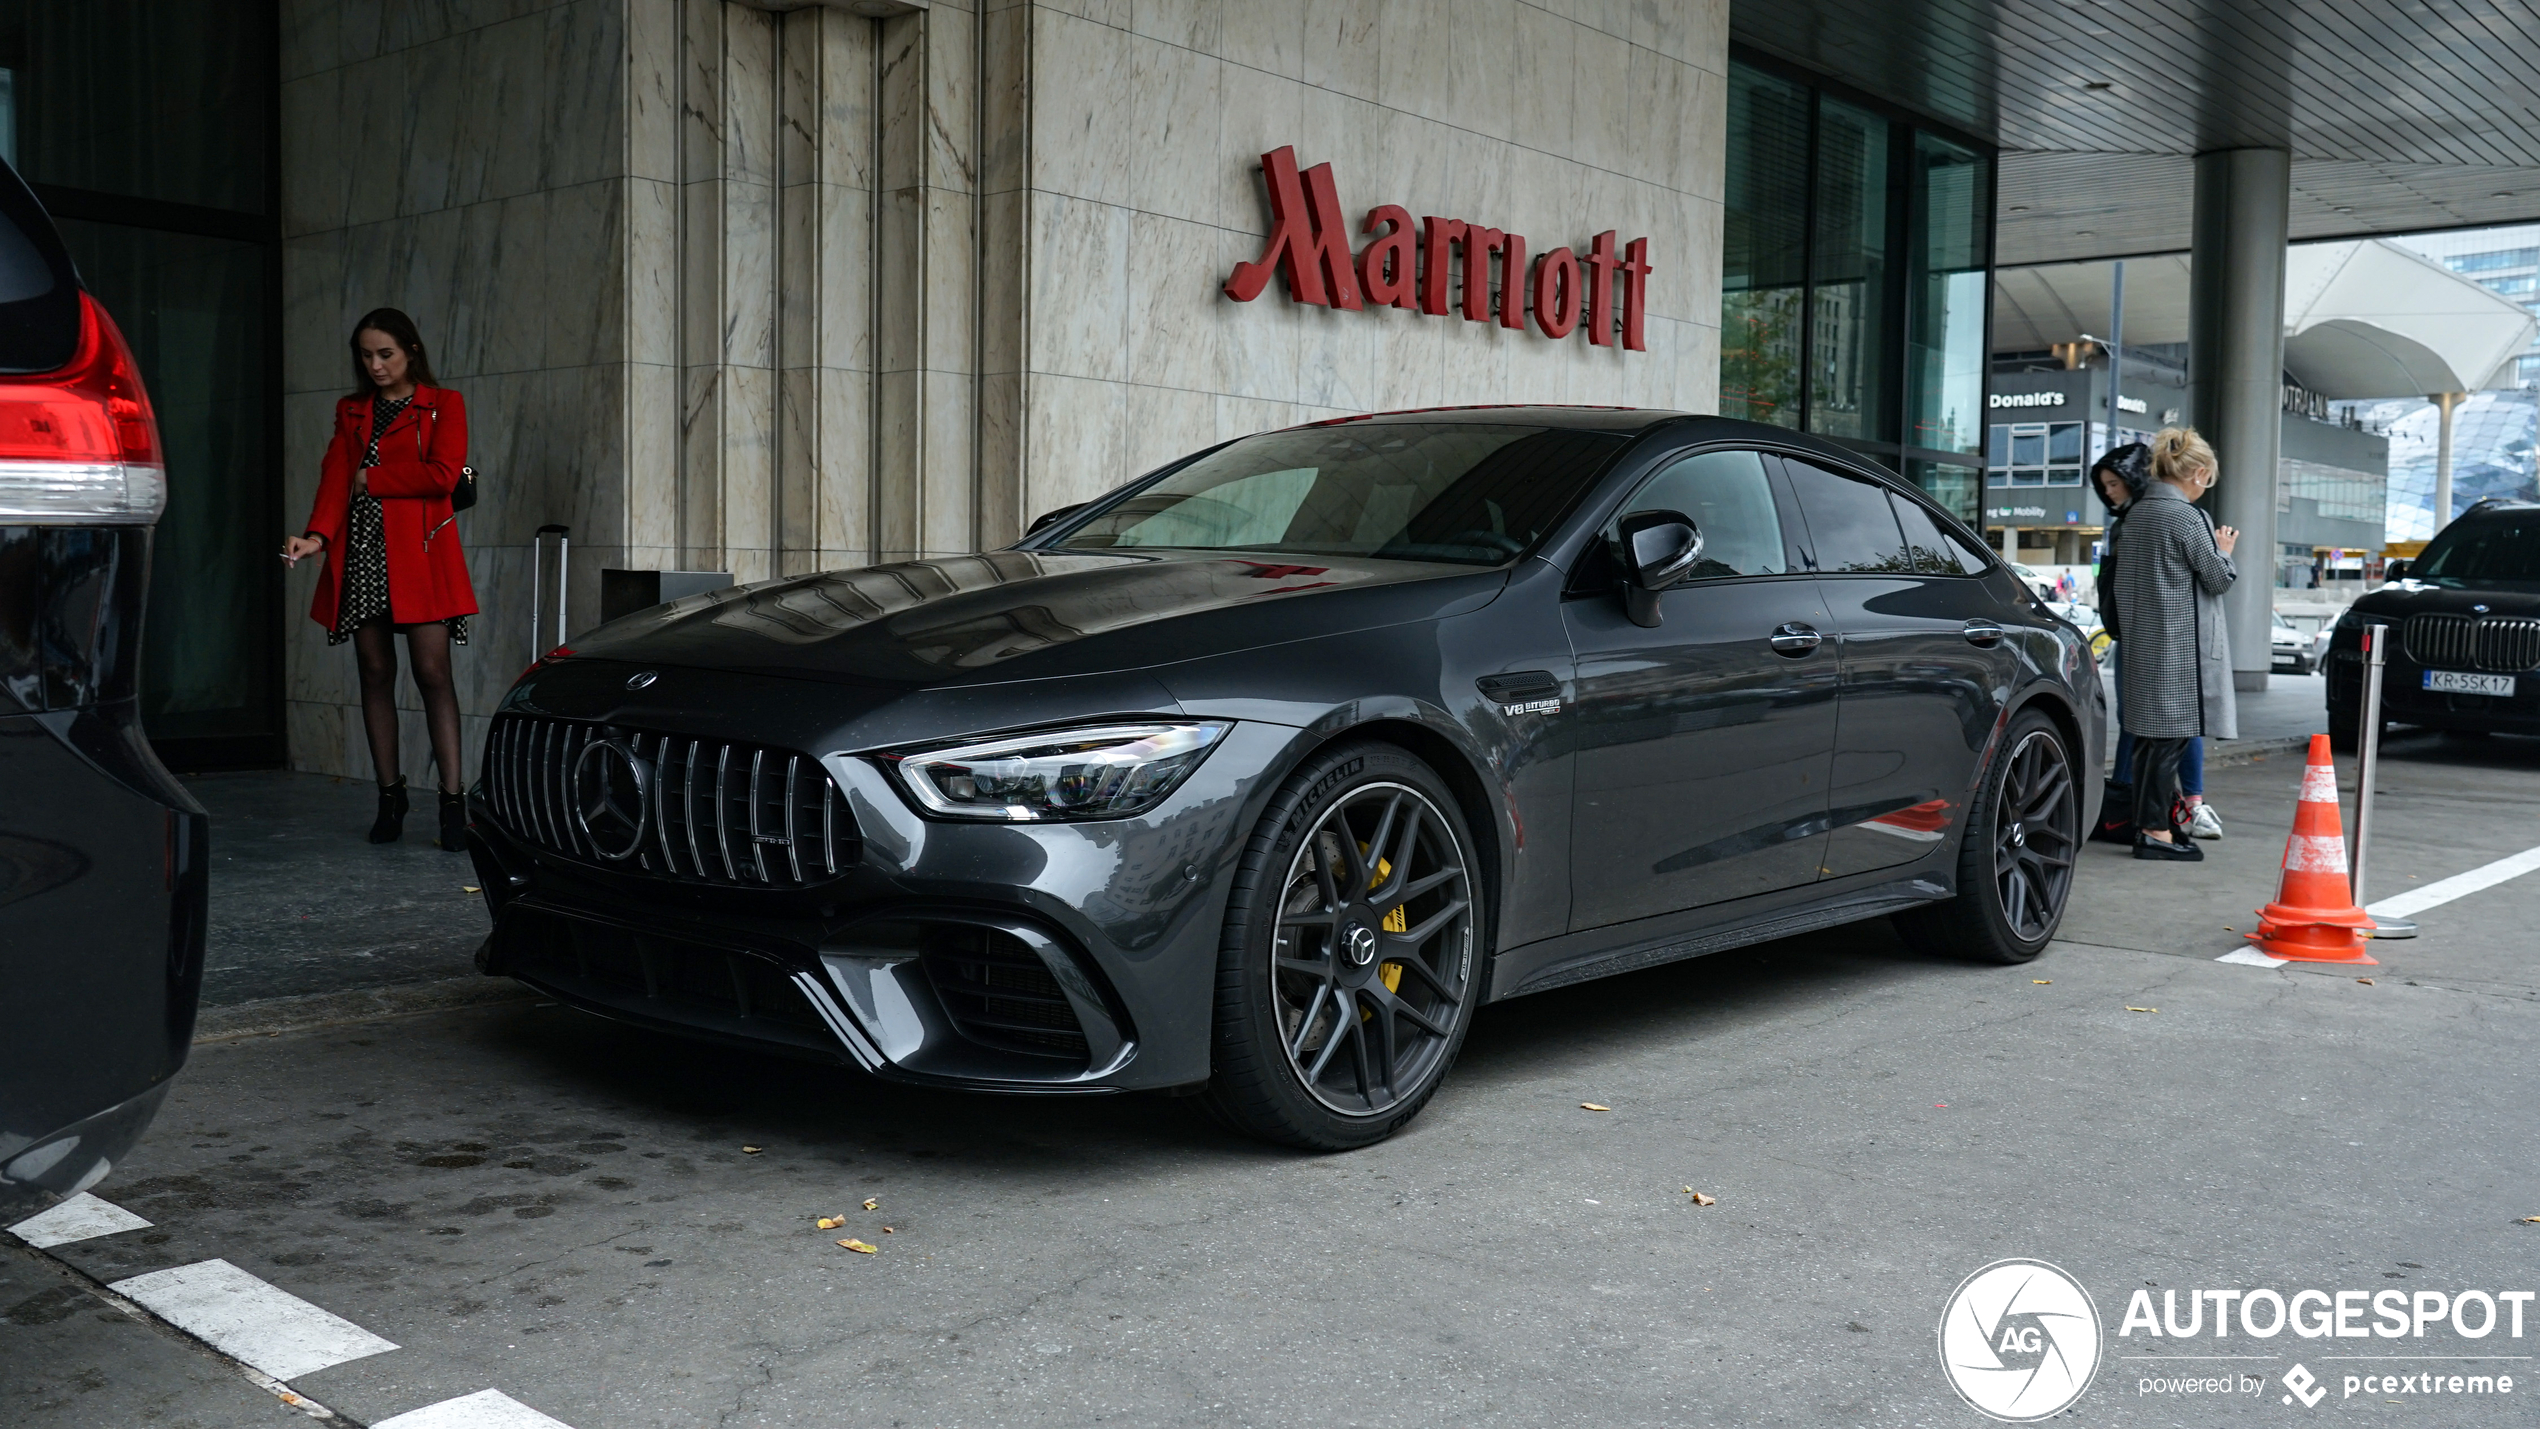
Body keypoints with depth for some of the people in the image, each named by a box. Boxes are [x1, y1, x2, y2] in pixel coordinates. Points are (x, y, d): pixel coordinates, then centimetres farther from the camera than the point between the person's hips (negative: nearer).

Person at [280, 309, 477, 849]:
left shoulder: (443, 405, 5)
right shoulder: (351, 412, 17)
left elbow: (443, 474, -10)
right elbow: (335, 477, 3)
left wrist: (371, 478, -4)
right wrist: (318, 535, -14)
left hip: (419, 552, -4)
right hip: (360, 553, 4)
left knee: (432, 672, -9)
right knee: (376, 673, 4)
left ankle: (453, 800, -9)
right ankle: (390, 798, 10)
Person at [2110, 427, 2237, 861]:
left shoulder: (2136, 513, 11)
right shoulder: (2187, 517, -15)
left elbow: (2119, 582, 16)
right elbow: (2219, 578, -8)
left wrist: (2124, 629, 22)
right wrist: (2224, 550, 11)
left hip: (2142, 642, 8)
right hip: (2180, 645, -8)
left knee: (2149, 737, 13)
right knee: (2170, 736, -4)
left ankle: (2150, 820, 19)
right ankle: (2155, 830, -1)